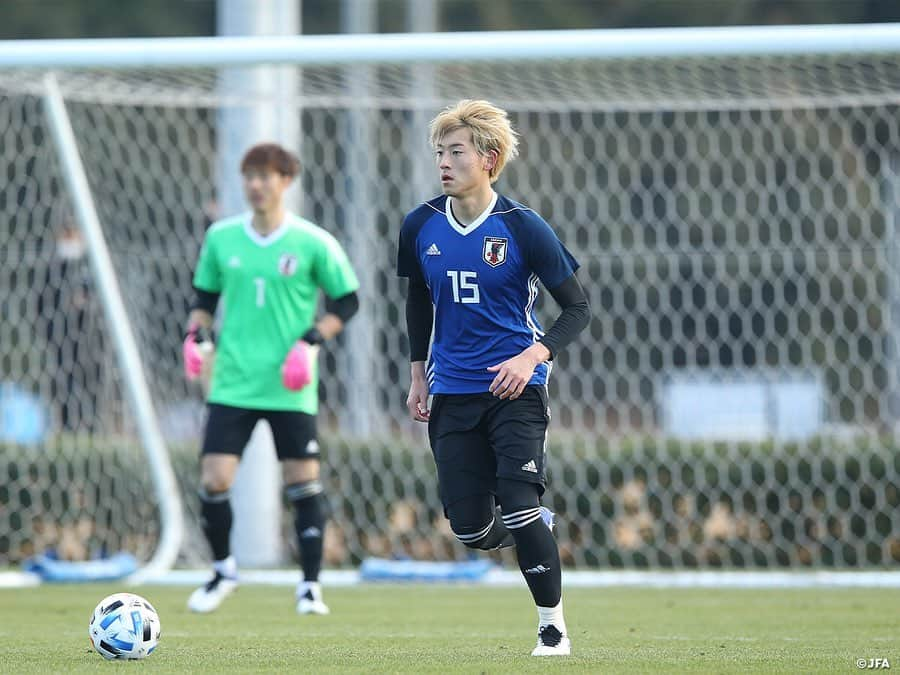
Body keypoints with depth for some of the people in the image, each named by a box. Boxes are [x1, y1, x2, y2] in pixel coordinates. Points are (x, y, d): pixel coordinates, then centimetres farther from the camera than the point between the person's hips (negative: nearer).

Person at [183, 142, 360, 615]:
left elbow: (346, 301, 3)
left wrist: (313, 340, -11)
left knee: (303, 483, -1)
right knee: (213, 481, -6)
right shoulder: (220, 238, 5)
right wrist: (196, 335, 0)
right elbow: (205, 296, 18)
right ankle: (223, 571, 17)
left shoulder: (313, 243, -4)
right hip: (232, 385, 2)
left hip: (291, 390, -2)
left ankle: (310, 587, 11)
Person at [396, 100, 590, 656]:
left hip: (514, 387, -4)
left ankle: (553, 627, -1)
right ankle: (537, 531, 35)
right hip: (452, 393, 4)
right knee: (470, 528, 0)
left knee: (519, 508, -16)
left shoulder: (522, 227, -10)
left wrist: (534, 356, -20)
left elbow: (578, 308, -5)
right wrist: (418, 375, 19)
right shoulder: (421, 227, 2)